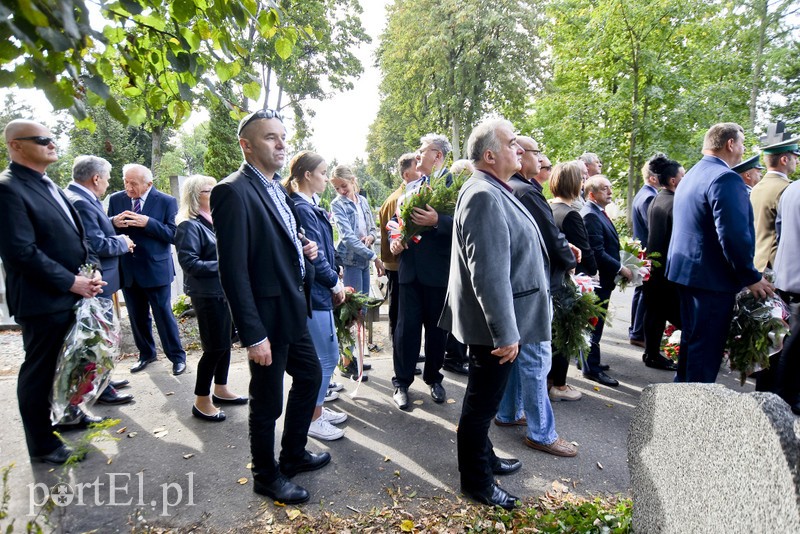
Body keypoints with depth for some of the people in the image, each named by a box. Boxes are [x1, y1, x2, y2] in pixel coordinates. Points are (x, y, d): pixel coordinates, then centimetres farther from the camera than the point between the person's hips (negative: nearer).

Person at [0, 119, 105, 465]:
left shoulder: (48, 186, 13)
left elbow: (76, 234, 16)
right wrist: (72, 282, -19)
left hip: (71, 296, 8)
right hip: (44, 300, -8)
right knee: (39, 372, 7)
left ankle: (68, 414, 42)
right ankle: (42, 445, 22)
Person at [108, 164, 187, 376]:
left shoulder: (166, 202, -7)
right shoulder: (115, 199, 4)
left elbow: (174, 234, -12)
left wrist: (148, 223, -24)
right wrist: (114, 223, -14)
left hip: (155, 268, -4)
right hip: (127, 269, 4)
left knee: (163, 314, 3)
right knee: (137, 316, 15)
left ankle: (177, 356, 17)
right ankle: (146, 353, 33)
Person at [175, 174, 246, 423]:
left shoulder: (215, 221, 11)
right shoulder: (190, 226, -13)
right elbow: (189, 263, -20)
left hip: (225, 291, 8)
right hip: (207, 294, -8)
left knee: (225, 342, 15)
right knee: (215, 347, -1)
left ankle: (220, 389, 32)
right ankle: (201, 401, 14)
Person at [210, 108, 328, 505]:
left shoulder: (277, 188, 10)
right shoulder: (234, 192, -18)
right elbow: (233, 270, -22)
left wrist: (304, 251, -1)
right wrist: (253, 335, -22)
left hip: (292, 309, 9)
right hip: (267, 316, -9)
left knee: (310, 376, 22)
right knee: (268, 401, 9)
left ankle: (294, 453, 43)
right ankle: (266, 475, 33)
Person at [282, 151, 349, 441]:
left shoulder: (310, 207, 13)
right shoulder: (302, 209, -17)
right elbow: (315, 256, -19)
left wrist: (333, 281, 7)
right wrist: (336, 283, -7)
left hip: (320, 290, 10)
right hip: (314, 292, -10)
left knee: (325, 355, 18)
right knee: (327, 357, 0)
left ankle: (317, 409, 32)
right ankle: (314, 419, 16)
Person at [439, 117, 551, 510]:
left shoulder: (495, 192, 12)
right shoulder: (485, 196, -22)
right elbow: (489, 273, -28)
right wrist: (506, 333, -25)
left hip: (499, 322, 10)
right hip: (494, 326, -10)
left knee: (484, 399, 23)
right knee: (482, 403, 7)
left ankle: (484, 458, 43)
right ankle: (476, 482, 26)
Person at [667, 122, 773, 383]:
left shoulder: (691, 176, 14)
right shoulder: (726, 178, -17)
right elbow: (734, 235, -24)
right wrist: (752, 277, -13)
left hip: (686, 271, 10)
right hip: (712, 277, -10)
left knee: (691, 339, 20)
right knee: (707, 346, 0)